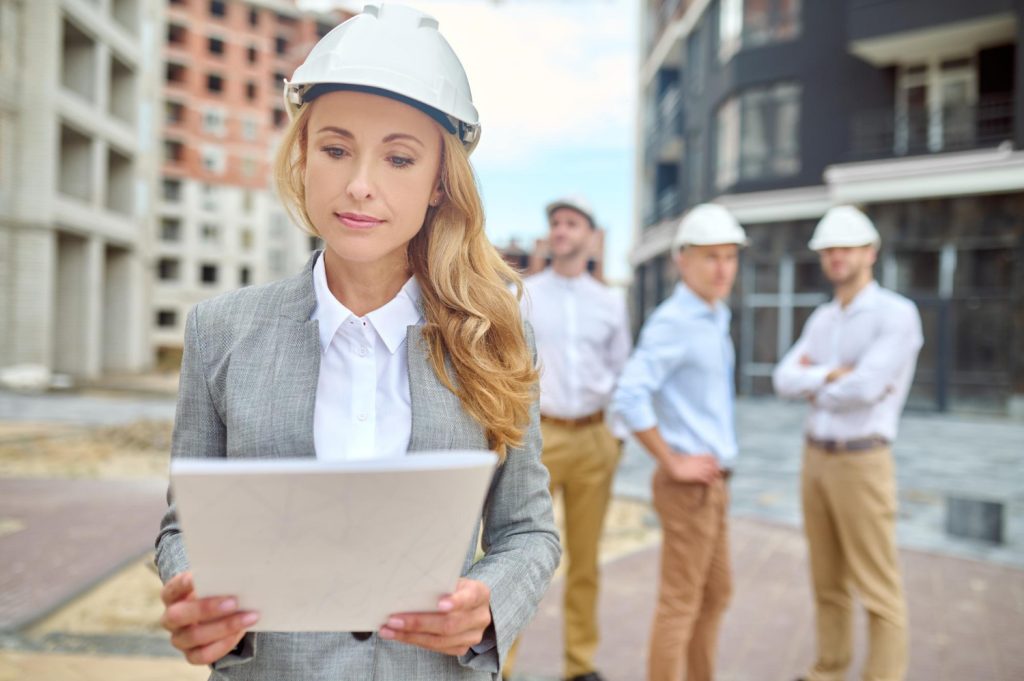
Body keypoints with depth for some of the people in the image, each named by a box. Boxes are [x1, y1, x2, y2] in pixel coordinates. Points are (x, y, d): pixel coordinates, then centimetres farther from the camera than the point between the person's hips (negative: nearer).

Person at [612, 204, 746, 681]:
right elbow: (629, 397, -28)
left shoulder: (716, 318, 11)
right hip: (689, 485, -9)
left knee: (716, 594, 21)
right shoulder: (673, 322, -18)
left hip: (713, 481, 9)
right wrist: (672, 463, -19)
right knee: (680, 602, 1)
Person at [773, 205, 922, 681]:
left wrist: (815, 386, -6)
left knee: (877, 591, 1)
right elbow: (785, 380, -1)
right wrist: (834, 375, -17)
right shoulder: (821, 319, 11)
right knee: (827, 580, 17)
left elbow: (865, 388, -24)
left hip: (862, 464, -7)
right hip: (816, 459, 7)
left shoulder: (897, 313, -13)